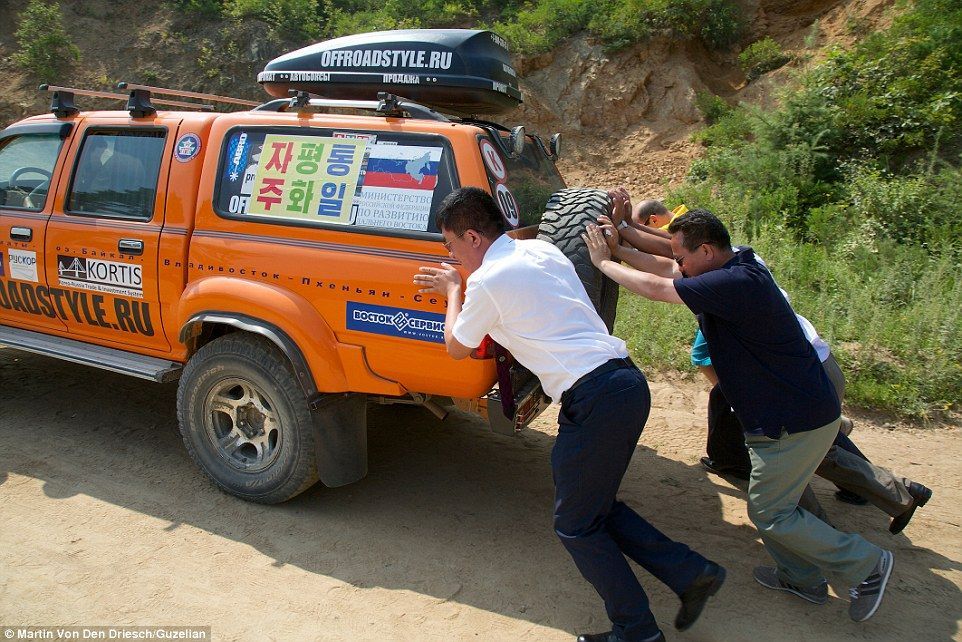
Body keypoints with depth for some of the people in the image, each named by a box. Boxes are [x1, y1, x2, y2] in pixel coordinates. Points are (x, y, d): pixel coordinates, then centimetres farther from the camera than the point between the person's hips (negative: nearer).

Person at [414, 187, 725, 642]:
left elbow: (456, 348, 8)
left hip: (595, 398, -9)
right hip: (627, 381, 9)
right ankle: (692, 573, 21)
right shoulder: (540, 250, 15)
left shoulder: (487, 281, -9)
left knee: (575, 524, 8)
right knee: (596, 505, 22)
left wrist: (453, 292, 22)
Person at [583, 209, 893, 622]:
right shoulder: (734, 273, 3)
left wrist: (603, 262, -10)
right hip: (790, 412, 10)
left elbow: (655, 288, -24)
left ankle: (867, 565, 15)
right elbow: (663, 270, 10)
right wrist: (617, 248, 2)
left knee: (769, 512, 2)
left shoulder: (737, 283, -28)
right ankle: (803, 579, 36)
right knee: (771, 501, 20)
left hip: (796, 420, -10)